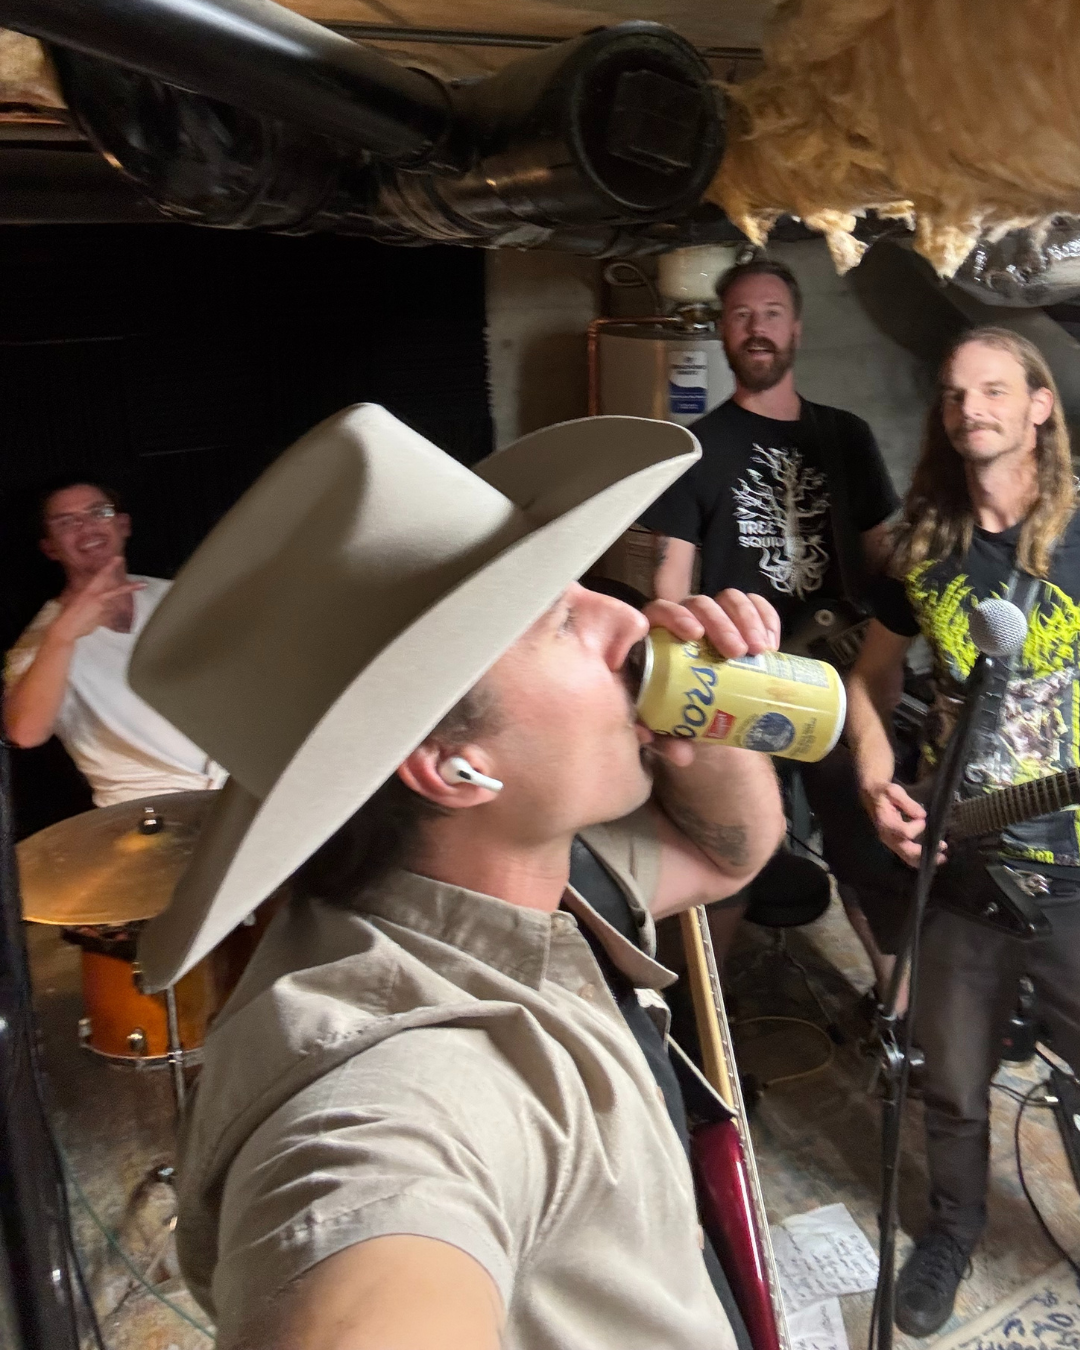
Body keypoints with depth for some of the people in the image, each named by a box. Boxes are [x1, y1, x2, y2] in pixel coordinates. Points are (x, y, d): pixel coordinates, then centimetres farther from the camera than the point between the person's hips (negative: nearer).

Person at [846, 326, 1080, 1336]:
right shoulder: (924, 549, 2)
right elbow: (871, 677, 13)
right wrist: (877, 786, -3)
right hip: (955, 868, 3)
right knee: (953, 1084, 18)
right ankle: (953, 1224, 46)